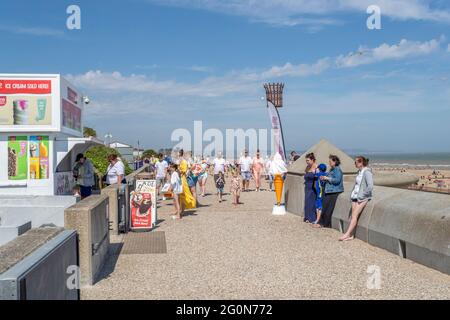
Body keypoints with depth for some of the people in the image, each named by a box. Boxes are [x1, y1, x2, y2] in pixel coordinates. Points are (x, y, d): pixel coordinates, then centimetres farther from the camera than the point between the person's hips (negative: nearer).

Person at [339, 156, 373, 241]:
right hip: (355, 196, 8)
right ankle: (351, 235, -1)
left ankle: (347, 234, -13)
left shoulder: (367, 172, -13)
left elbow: (370, 186, -21)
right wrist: (353, 194, 11)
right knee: (353, 216, 0)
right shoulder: (359, 172, 14)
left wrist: (362, 196, -17)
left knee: (355, 215, -13)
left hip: (363, 198, -8)